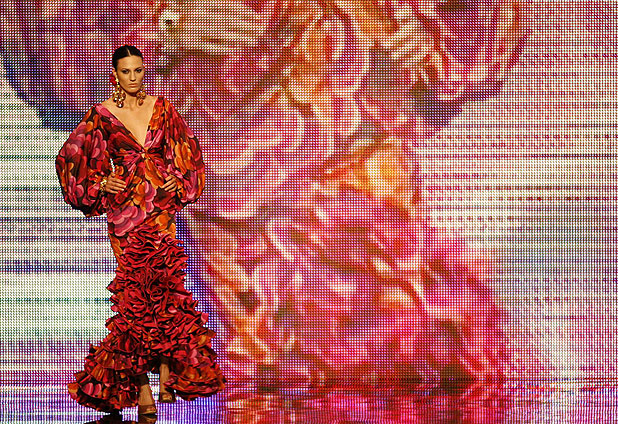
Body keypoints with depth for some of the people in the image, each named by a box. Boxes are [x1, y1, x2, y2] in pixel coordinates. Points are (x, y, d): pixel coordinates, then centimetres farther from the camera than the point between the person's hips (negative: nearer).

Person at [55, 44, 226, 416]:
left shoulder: (161, 108, 9)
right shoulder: (101, 115, 2)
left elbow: (188, 149, 19)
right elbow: (71, 156, 9)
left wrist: (179, 180, 3)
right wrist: (100, 184, -3)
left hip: (162, 204, 2)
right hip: (124, 209, -2)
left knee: (166, 283, -8)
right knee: (136, 288, -7)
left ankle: (167, 375, 0)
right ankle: (142, 388, -4)